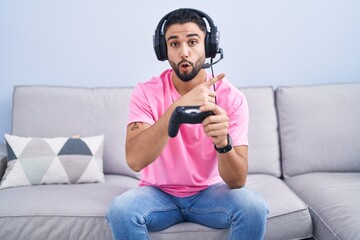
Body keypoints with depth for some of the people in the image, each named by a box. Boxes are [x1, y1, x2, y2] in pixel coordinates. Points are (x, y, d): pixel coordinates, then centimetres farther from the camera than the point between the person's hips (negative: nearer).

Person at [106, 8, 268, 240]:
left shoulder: (232, 97, -16)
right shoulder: (146, 93, -15)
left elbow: (238, 181, -21)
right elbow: (134, 160, -31)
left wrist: (223, 141, -43)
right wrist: (178, 107, -41)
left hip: (210, 192, 1)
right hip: (158, 193, 0)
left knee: (254, 207, -28)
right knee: (120, 209, -31)